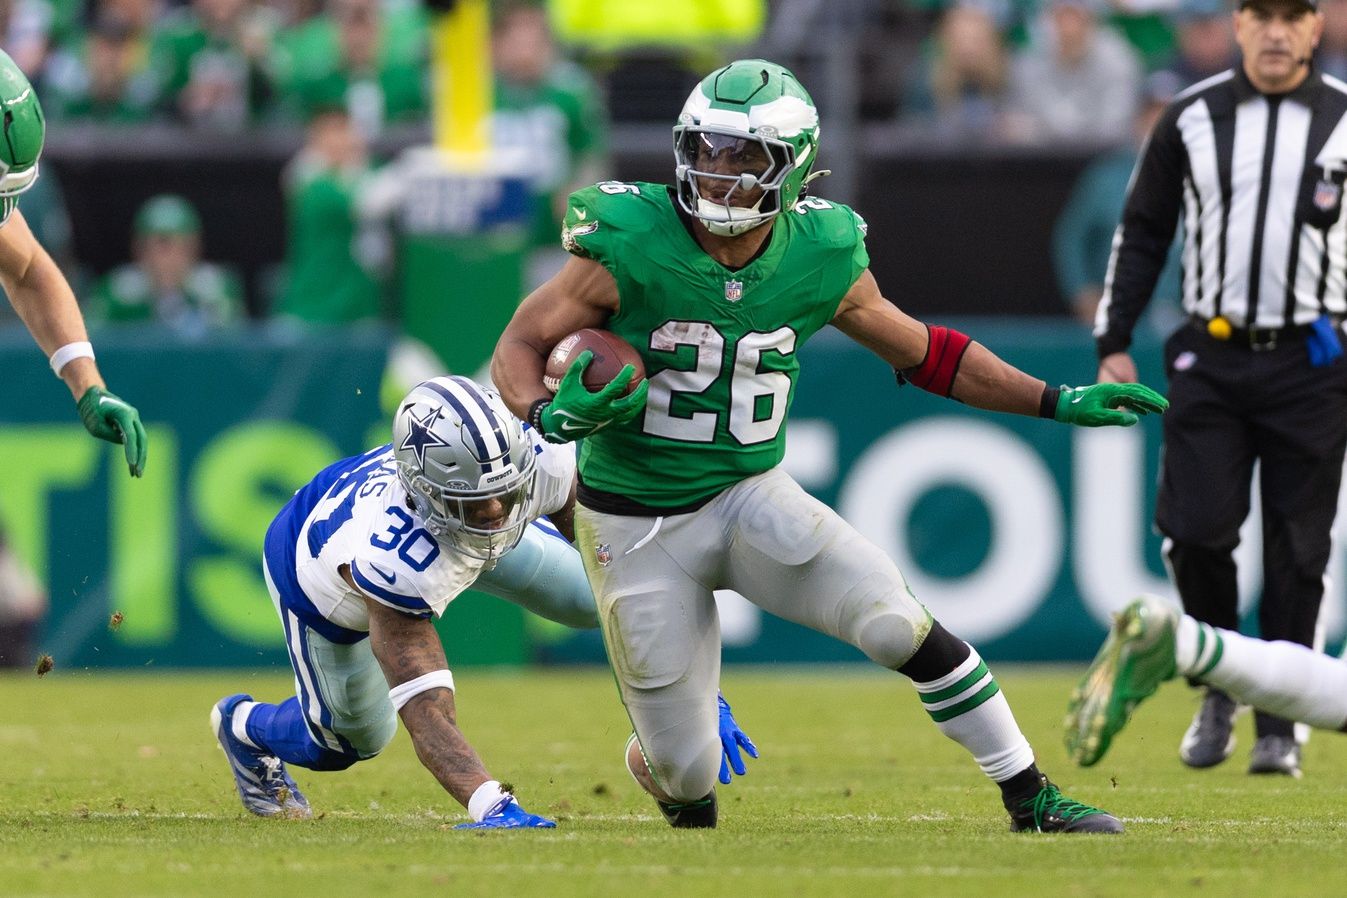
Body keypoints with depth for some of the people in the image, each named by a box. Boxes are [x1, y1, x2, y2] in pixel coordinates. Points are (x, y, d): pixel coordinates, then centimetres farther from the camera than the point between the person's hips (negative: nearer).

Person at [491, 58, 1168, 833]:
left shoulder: (820, 258, -8)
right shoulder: (631, 246, -19)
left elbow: (923, 353, 7)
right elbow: (522, 344, -10)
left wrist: (1059, 402, 2)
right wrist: (550, 414, -33)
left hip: (750, 497, 2)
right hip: (635, 526, -2)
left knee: (896, 623, -21)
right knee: (687, 771, -1)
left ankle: (1030, 798, -5)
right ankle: (658, 767, 40)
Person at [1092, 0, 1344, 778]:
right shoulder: (1192, 119, 6)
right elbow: (1143, 234, 10)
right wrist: (1114, 342, 4)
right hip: (1210, 358, 1)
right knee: (1196, 527, -9)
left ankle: (1280, 725, 10)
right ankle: (1219, 688, 13)